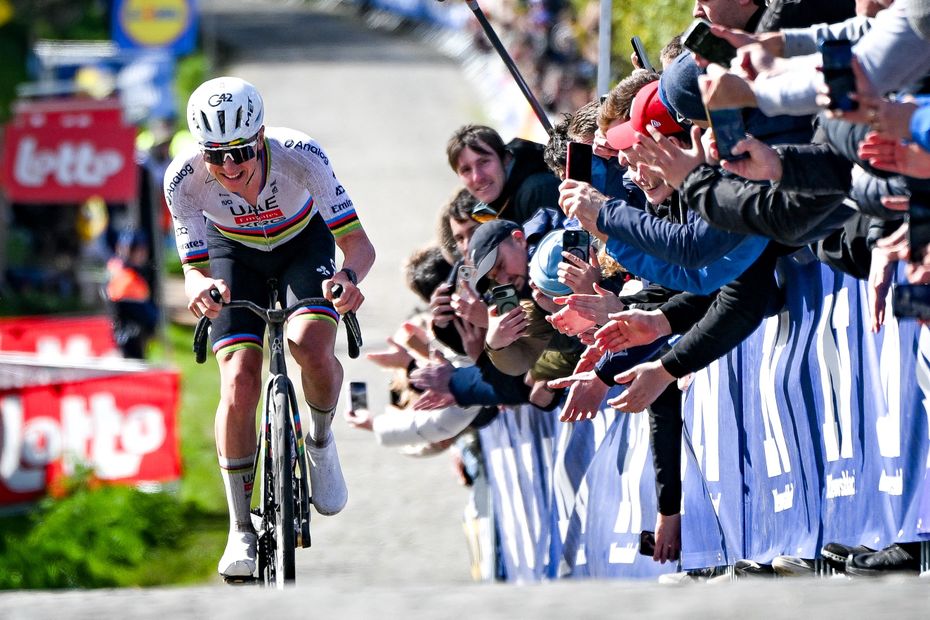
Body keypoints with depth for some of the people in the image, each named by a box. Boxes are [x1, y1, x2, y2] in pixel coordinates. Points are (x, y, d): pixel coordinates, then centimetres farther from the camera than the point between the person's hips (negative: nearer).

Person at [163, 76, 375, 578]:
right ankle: (241, 531, -2)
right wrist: (199, 288, -50)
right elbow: (194, 269, -25)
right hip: (235, 254, 1)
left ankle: (320, 443, 5)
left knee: (311, 348, -28)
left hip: (303, 243, -1)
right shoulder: (184, 179, -32)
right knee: (239, 385, -17)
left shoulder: (300, 156, -35)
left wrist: (350, 277, -56)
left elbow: (357, 242, -33)